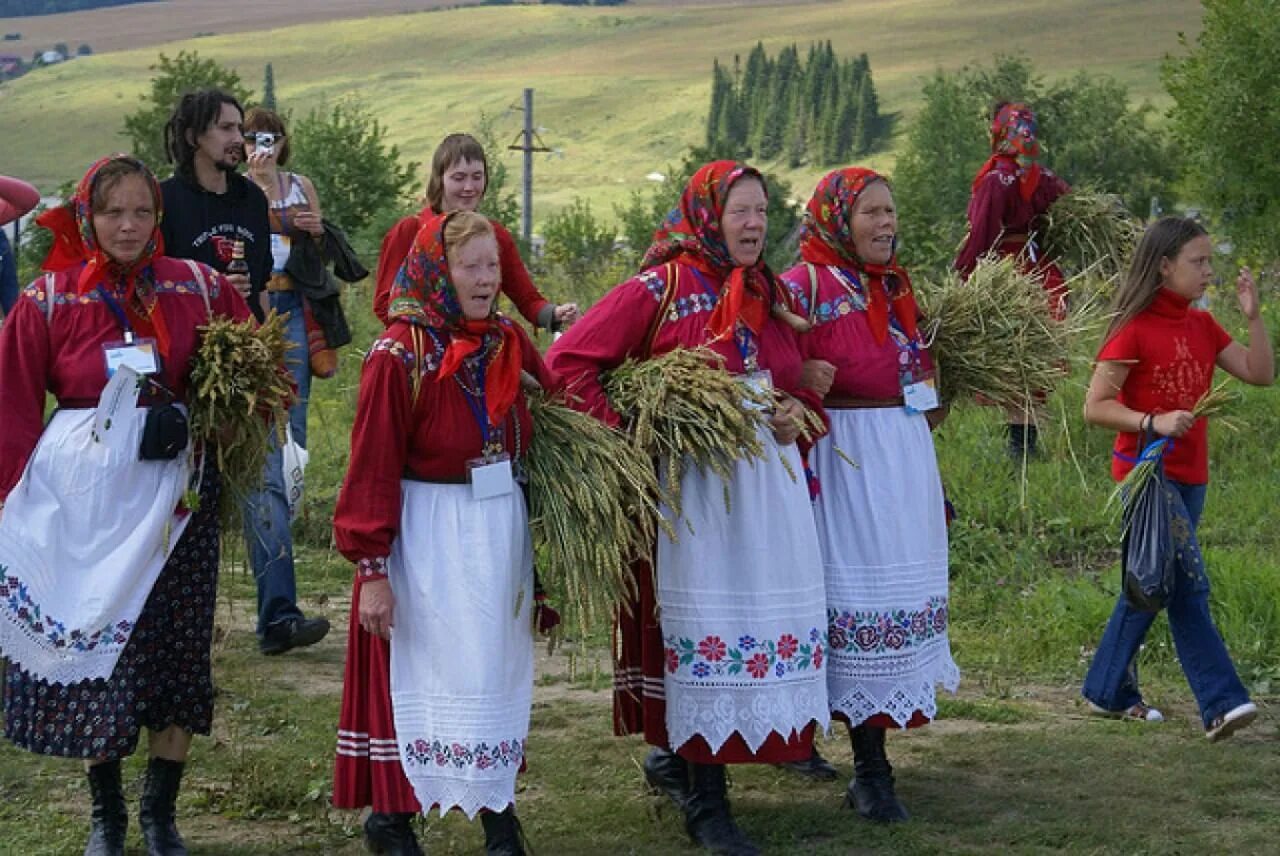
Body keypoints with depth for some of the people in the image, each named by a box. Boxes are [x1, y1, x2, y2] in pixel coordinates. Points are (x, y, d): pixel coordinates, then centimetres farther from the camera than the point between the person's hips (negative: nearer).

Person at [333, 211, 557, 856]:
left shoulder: (509, 342, 5)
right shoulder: (400, 354, -13)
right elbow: (373, 467, -14)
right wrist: (371, 568, -16)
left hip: (502, 526, 6)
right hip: (430, 532, -6)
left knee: (496, 669, 12)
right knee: (424, 671, 2)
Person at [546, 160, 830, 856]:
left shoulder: (772, 295, 11)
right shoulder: (660, 290, -8)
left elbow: (797, 383, 23)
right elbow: (569, 361, -10)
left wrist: (797, 412, 0)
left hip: (770, 477, 6)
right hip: (692, 479, -6)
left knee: (775, 615, 9)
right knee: (706, 625, 0)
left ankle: (673, 756, 29)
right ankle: (703, 800, 11)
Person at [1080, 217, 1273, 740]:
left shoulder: (1202, 326, 10)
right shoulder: (1134, 329, -10)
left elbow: (1261, 374, 7)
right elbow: (1095, 407, -12)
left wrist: (1253, 315, -3)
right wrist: (1154, 422, -24)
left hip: (1190, 476, 8)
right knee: (1189, 585, -13)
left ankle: (1108, 690, 24)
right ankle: (1221, 702, -13)